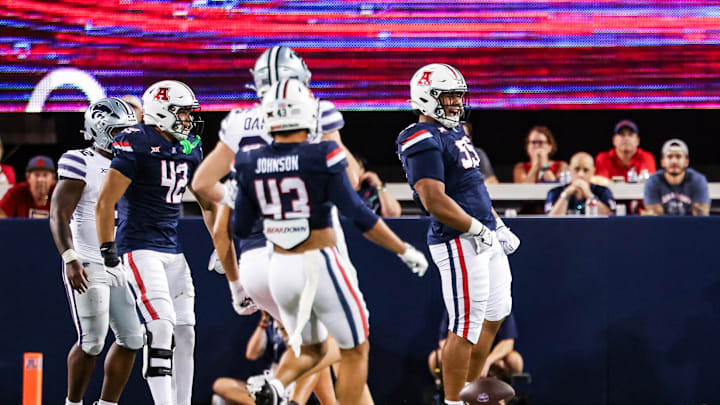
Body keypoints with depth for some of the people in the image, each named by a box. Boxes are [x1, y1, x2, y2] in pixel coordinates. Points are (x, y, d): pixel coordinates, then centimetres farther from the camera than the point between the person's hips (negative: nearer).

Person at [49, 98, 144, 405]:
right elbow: (59, 216, -14)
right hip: (88, 267, -7)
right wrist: (70, 258, -25)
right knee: (92, 342, -10)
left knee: (132, 338, 2)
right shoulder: (80, 164, -9)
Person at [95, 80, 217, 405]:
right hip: (140, 247, -8)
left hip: (173, 249, 8)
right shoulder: (136, 144, -13)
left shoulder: (190, 149, 10)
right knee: (162, 327, -18)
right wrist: (109, 255, -18)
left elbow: (208, 203, 21)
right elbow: (104, 203, -16)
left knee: (185, 332, 6)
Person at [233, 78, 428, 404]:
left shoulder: (252, 164, -2)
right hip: (320, 265, -5)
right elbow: (359, 217, -13)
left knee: (312, 351, 23)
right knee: (355, 352, 13)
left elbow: (240, 228, 6)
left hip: (281, 268, 5)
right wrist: (405, 251, -3)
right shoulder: (320, 158, -15)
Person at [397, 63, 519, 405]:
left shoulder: (455, 131, 16)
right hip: (459, 243, -10)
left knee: (496, 312, 20)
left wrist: (498, 225, 19)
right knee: (466, 326, -6)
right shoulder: (423, 140, -16)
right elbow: (435, 201, -24)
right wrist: (478, 230, -19)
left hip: (485, 239, 10)